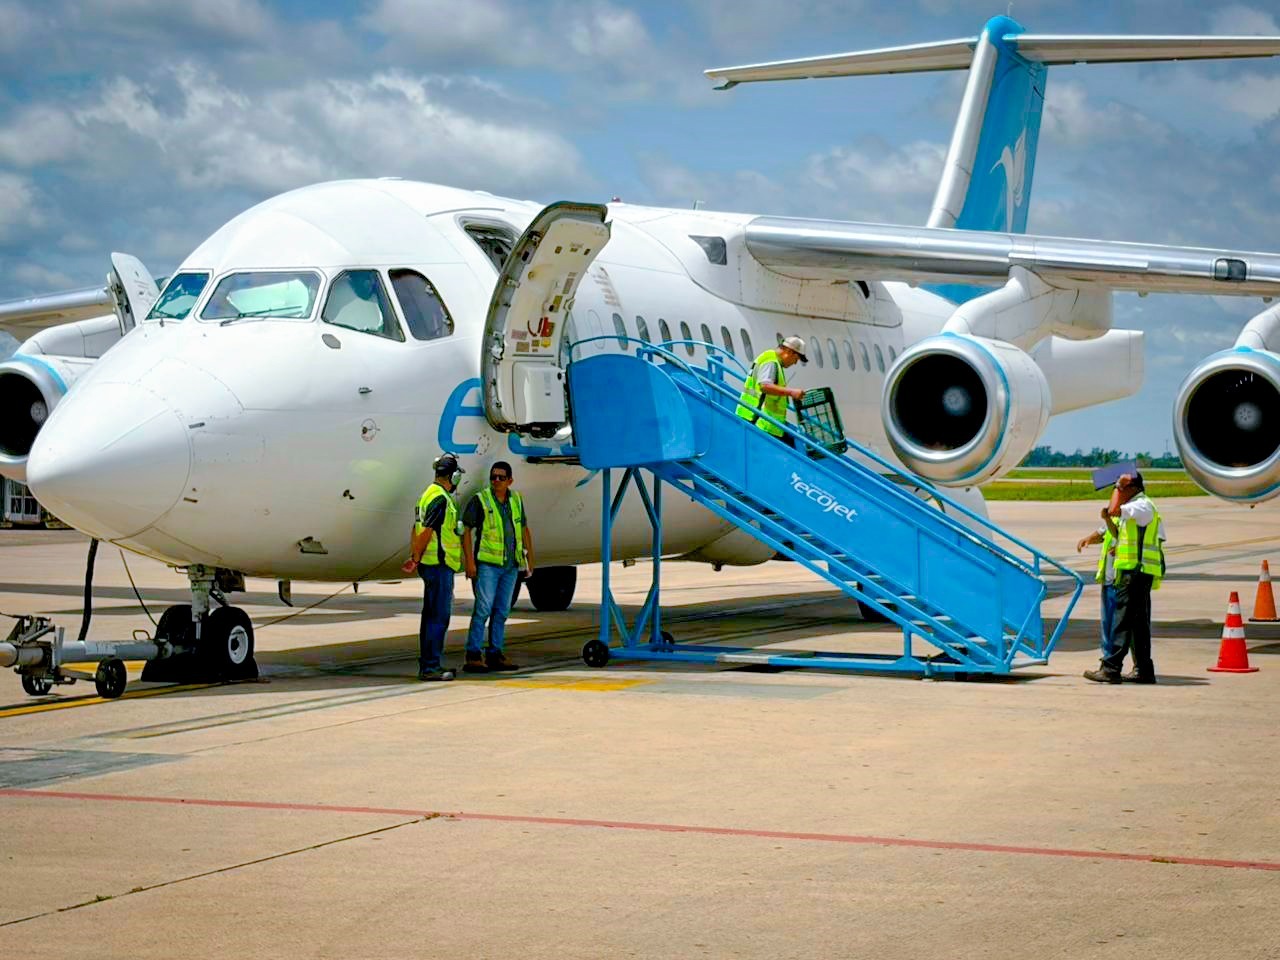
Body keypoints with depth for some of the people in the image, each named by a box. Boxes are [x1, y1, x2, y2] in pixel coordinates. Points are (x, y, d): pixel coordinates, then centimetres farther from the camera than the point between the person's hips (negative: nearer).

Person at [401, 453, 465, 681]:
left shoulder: (429, 494, 16)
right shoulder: (440, 499, -16)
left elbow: (417, 529, 17)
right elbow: (426, 532, -19)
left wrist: (413, 556, 15)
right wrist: (416, 559, -12)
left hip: (430, 566, 10)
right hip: (439, 565, -10)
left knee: (431, 616, 13)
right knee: (439, 617, -9)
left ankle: (427, 664, 18)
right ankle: (431, 667, -9)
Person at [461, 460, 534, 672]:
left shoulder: (516, 500, 10)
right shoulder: (480, 500, -5)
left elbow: (524, 529, 19)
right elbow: (466, 530, -6)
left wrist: (530, 558, 15)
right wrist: (469, 561, -13)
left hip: (511, 565, 5)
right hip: (487, 564, -5)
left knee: (502, 611, 8)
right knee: (483, 609, -11)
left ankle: (495, 655, 13)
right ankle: (473, 655, -10)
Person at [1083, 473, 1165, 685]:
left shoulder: (1142, 505, -11)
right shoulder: (1135, 507, 22)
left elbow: (1114, 510, -25)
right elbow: (1120, 535, 26)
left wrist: (1118, 489, -8)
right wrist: (1107, 520, 8)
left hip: (1137, 570, -11)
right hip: (1136, 571, 11)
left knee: (1124, 620, -12)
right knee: (1138, 622, 12)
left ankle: (1111, 668, -16)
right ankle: (1143, 671, 16)